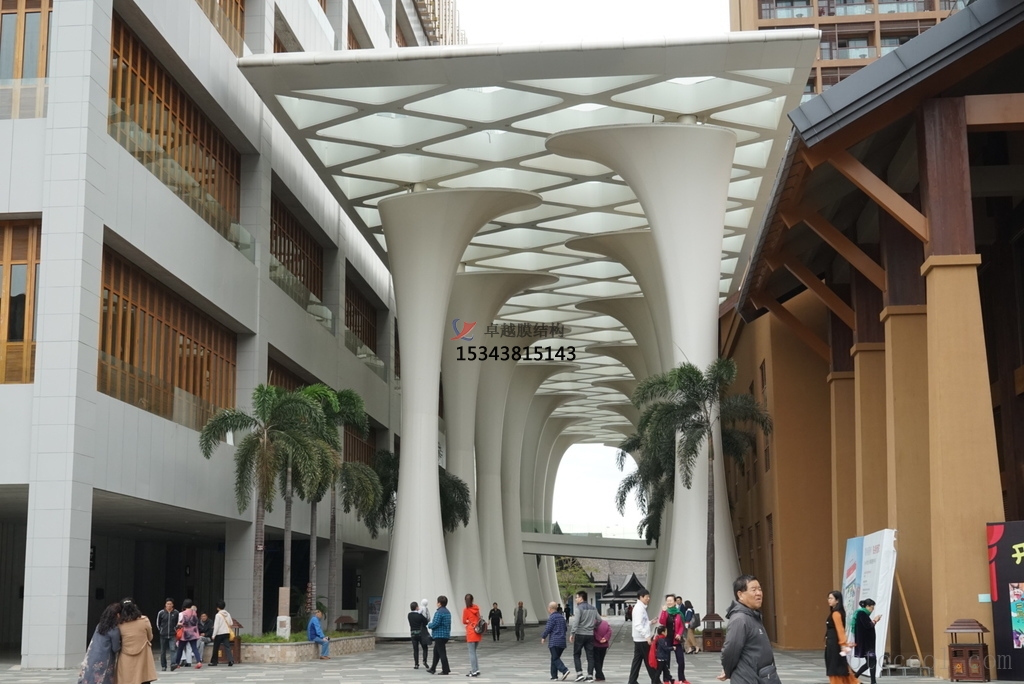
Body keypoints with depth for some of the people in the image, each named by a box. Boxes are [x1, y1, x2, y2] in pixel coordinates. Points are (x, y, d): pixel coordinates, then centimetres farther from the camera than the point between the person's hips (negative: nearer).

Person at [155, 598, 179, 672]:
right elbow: (158, 623, 9)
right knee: (163, 651, 7)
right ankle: (163, 666, 16)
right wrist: (160, 630, 8)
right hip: (163, 635, 1)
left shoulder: (176, 613, -3)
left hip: (172, 635, -1)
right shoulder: (161, 613, -4)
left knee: (172, 649, -17)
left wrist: (175, 629, 5)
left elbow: (178, 623, 11)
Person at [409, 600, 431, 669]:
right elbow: (426, 622, -8)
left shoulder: (409, 615, -2)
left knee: (415, 650, 7)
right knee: (425, 648, 11)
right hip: (421, 633, -3)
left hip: (413, 634, 3)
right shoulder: (419, 615, -16)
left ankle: (416, 664, 4)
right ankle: (424, 661, -5)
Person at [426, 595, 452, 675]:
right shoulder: (447, 612, 13)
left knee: (441, 653, -4)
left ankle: (445, 670, -3)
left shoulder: (439, 612, -17)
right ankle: (433, 669, 25)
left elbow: (435, 624, -21)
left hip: (439, 635, -10)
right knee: (436, 651, 18)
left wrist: (429, 625, 0)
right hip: (446, 635, 10)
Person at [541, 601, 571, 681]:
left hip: (554, 641, -8)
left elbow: (548, 629, -12)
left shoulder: (552, 617, -10)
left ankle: (564, 670, -25)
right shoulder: (562, 617, 15)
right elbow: (565, 628, 20)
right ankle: (554, 676, 13)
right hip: (562, 641, 8)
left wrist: (543, 637, 3)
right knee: (554, 658, 14)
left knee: (555, 658, -7)